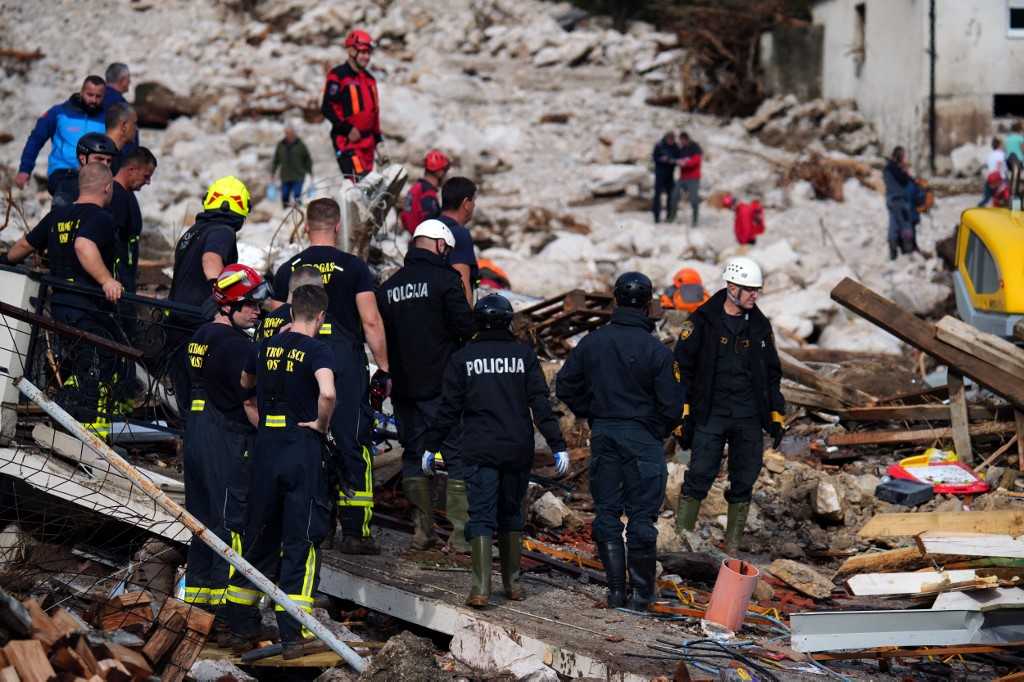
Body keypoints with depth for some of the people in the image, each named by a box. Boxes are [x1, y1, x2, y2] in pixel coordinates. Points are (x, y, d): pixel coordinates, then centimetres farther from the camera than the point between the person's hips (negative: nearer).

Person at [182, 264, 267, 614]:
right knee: (233, 519, -5)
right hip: (229, 442, -9)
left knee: (204, 515, 15)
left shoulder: (201, 337, 13)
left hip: (195, 431, 9)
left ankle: (197, 590, 20)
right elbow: (251, 403, -16)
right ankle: (227, 596, -6)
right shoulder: (236, 345, -16)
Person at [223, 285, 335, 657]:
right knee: (300, 543, 1)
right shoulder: (316, 350, -9)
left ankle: (240, 627, 20)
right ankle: (292, 636, 0)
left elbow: (244, 383, 28)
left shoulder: (266, 347, 9)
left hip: (264, 449, 5)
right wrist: (322, 425, -11)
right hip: (302, 450, -5)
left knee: (257, 538, 15)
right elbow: (327, 392, -26)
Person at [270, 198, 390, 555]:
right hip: (346, 361, -3)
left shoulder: (287, 270, 8)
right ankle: (354, 531, 0)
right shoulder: (353, 267, -2)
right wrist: (383, 369, 1)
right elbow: (371, 323, -6)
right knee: (353, 446, 1)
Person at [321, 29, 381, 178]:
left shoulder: (369, 79, 20)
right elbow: (327, 108, -11)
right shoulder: (338, 76, -5)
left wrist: (378, 138, 21)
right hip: (347, 139, -8)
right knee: (359, 179, -24)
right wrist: (347, 128, -17)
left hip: (367, 141, 8)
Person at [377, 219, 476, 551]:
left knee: (413, 454, 12)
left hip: (403, 385, 5)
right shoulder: (445, 279, -9)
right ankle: (461, 532, -5)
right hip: (442, 385, -5)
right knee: (456, 454, 0)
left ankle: (422, 530, 11)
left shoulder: (387, 287, 10)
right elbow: (465, 327, -13)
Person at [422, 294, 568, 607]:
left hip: (479, 452, -2)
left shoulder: (462, 358, 0)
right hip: (518, 451, 2)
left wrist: (431, 446, 10)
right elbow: (541, 404, -3)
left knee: (481, 516, -2)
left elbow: (449, 408, 1)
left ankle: (481, 588, -14)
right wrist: (557, 445, -1)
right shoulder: (524, 354, 2)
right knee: (511, 513, 16)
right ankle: (512, 583, 20)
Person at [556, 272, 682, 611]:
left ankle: (616, 589, 10)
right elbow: (672, 404, -11)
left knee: (606, 513, 10)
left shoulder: (592, 342, -2)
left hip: (602, 434, 3)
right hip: (643, 438, -3)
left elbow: (565, 385, 5)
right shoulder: (656, 350, -13)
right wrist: (660, 431, 9)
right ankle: (642, 590, 10)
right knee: (642, 514, 5)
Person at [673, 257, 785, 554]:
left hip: (749, 418, 4)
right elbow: (681, 368, -2)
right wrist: (682, 416, -8)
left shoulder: (760, 325, 10)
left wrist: (776, 416, 13)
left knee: (743, 484, 6)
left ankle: (732, 550, 15)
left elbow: (772, 373, 19)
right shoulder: (703, 321, -3)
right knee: (698, 479, -9)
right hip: (710, 416, -4)